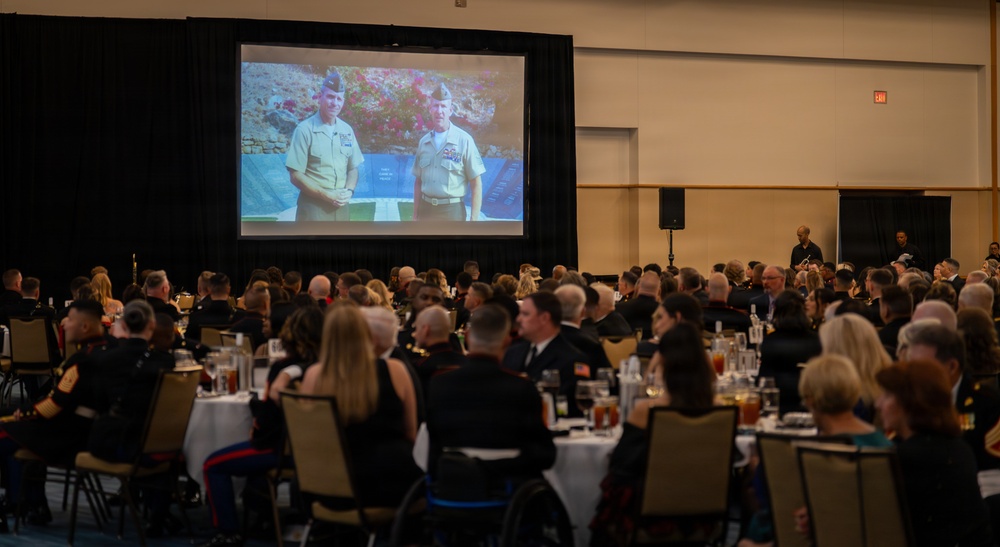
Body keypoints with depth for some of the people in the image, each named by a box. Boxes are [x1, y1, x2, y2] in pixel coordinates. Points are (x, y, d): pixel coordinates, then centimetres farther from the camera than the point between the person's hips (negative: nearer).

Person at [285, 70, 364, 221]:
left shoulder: (347, 130, 7)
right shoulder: (305, 130, -8)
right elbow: (296, 176, -10)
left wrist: (349, 191, -6)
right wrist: (326, 195, -15)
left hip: (341, 206, 5)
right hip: (313, 206, -5)